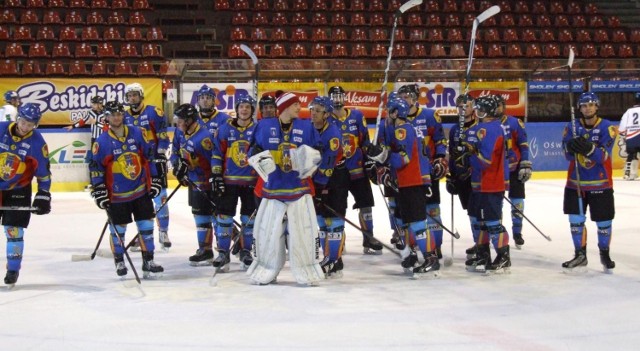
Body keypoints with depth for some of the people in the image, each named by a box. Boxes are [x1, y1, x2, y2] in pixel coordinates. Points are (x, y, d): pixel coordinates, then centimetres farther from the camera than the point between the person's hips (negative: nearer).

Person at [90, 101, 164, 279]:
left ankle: (148, 262, 10)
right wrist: (99, 191, -6)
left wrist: (155, 180, 4)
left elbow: (150, 157, 6)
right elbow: (96, 169, -3)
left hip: (141, 191, 2)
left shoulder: (137, 134, 0)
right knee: (118, 229, 7)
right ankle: (119, 261, 25)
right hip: (117, 196, -2)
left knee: (146, 226, 3)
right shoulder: (102, 142, -6)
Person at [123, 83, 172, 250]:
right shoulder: (125, 117, 8)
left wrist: (161, 156, -14)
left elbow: (163, 136, -9)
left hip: (154, 161, -5)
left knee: (160, 198, -4)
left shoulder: (153, 112, -7)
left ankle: (163, 232, 5)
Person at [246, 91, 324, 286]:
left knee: (304, 230, -1)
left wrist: (308, 156, -14)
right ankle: (266, 270, 19)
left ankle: (307, 270, 11)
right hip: (272, 187, 0)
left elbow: (317, 154, 7)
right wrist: (263, 162, -11)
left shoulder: (306, 127, 6)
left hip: (299, 186, 0)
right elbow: (255, 152, 7)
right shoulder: (265, 126, 3)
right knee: (267, 230, 4)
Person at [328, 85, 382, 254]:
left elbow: (365, 140, 7)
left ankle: (369, 241, 14)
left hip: (357, 168, 2)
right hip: (336, 169, -2)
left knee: (366, 203, 5)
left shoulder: (357, 116, 3)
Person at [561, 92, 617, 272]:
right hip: (575, 182, 2)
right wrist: (571, 147, -30)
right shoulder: (572, 127, 0)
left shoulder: (607, 127, -8)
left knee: (603, 221, 6)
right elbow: (568, 155, -7)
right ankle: (580, 255, 17)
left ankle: (605, 254, 25)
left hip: (600, 184, -2)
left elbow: (603, 156, -18)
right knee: (576, 220, 3)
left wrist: (589, 148, -37)